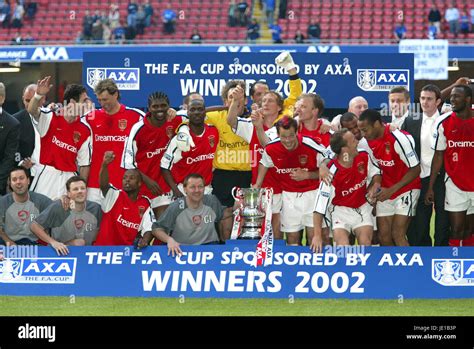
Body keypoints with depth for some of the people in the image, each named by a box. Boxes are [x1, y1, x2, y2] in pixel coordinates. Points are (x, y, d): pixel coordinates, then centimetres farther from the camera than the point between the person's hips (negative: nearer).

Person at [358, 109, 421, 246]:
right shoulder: (369, 140, -2)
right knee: (384, 236, 1)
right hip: (385, 192, 6)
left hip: (406, 188, -6)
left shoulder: (399, 139, -22)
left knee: (398, 235, -15)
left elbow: (415, 169, -18)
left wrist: (392, 190, -20)